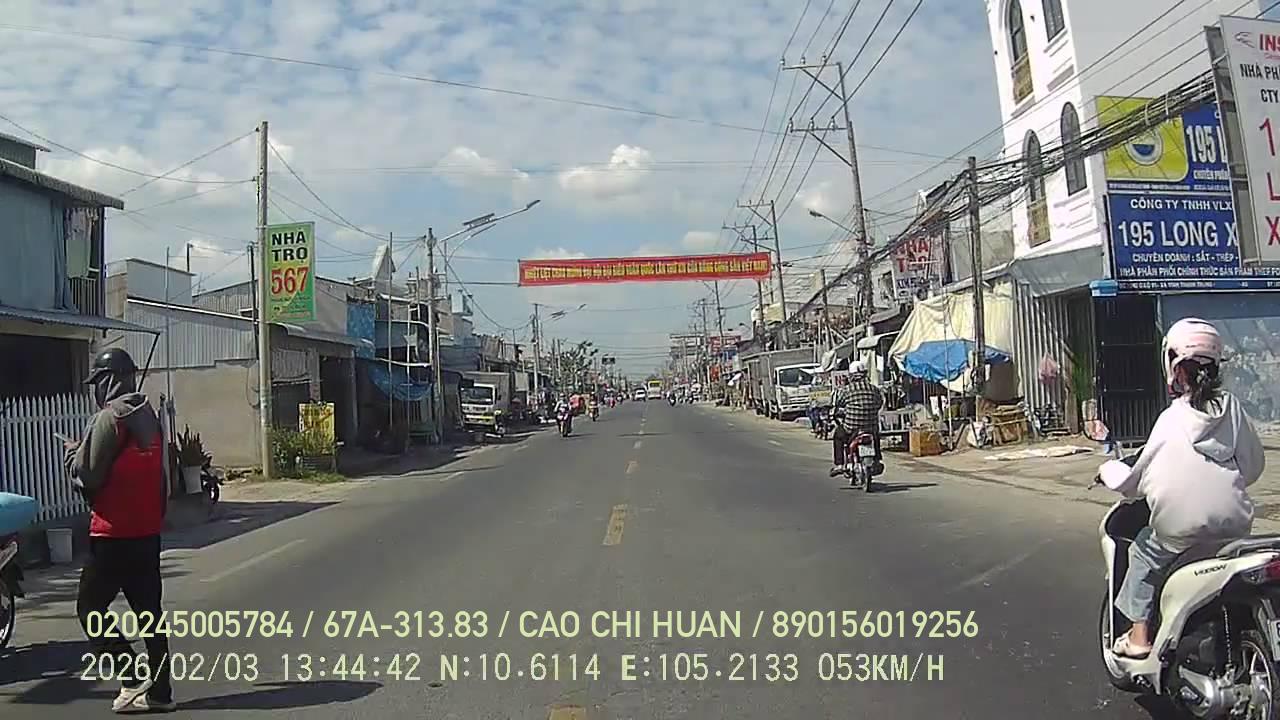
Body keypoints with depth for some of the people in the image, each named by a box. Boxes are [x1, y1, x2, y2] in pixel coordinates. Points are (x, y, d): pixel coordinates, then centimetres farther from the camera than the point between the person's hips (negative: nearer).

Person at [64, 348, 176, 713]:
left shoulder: (109, 418, -14)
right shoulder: (149, 416, 10)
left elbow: (85, 475, -12)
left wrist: (73, 452, 6)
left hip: (114, 534, -8)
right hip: (148, 532, 8)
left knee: (90, 607, 4)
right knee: (148, 611, 10)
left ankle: (134, 677, -3)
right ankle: (158, 691, 13)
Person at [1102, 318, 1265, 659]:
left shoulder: (1172, 419, -7)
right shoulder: (1232, 408, 3)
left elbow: (1138, 483, -2)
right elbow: (1254, 465, 10)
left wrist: (1110, 470, 17)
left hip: (1184, 528, -4)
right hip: (1236, 525, 4)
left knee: (1143, 553, 19)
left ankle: (1139, 635, 15)